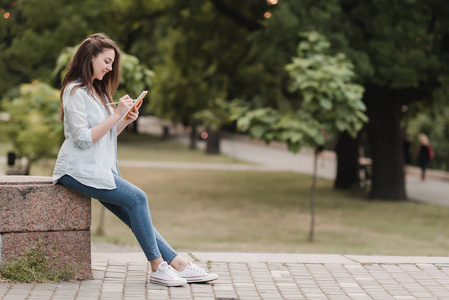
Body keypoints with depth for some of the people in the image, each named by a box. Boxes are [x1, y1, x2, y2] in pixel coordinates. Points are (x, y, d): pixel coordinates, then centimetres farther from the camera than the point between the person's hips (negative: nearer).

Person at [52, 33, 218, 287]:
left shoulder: (98, 91, 21)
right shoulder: (75, 91, -8)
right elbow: (83, 138, -16)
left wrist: (126, 121, 3)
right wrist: (116, 115, -16)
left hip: (101, 169, 9)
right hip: (80, 169, -9)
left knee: (135, 215, -6)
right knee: (137, 198, -22)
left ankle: (178, 264, -12)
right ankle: (158, 267, -19)